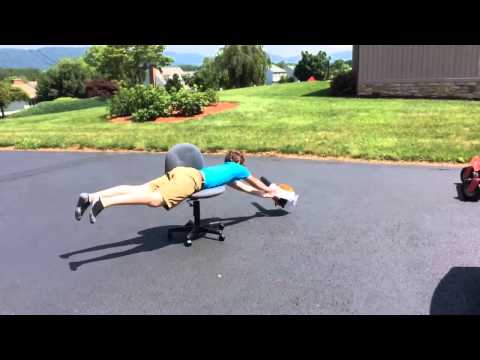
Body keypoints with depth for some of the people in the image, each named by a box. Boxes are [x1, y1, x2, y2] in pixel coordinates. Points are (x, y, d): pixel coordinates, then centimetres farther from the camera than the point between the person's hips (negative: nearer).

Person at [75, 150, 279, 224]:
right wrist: (270, 192, 60)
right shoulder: (238, 168, 24)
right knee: (155, 199, -25)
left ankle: (90, 197, -18)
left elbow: (243, 188, 54)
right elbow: (256, 183, 41)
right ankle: (103, 202, -41)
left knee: (139, 189, -6)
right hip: (192, 178, -8)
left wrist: (264, 195, 63)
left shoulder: (223, 168, 42)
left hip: (181, 172, 8)